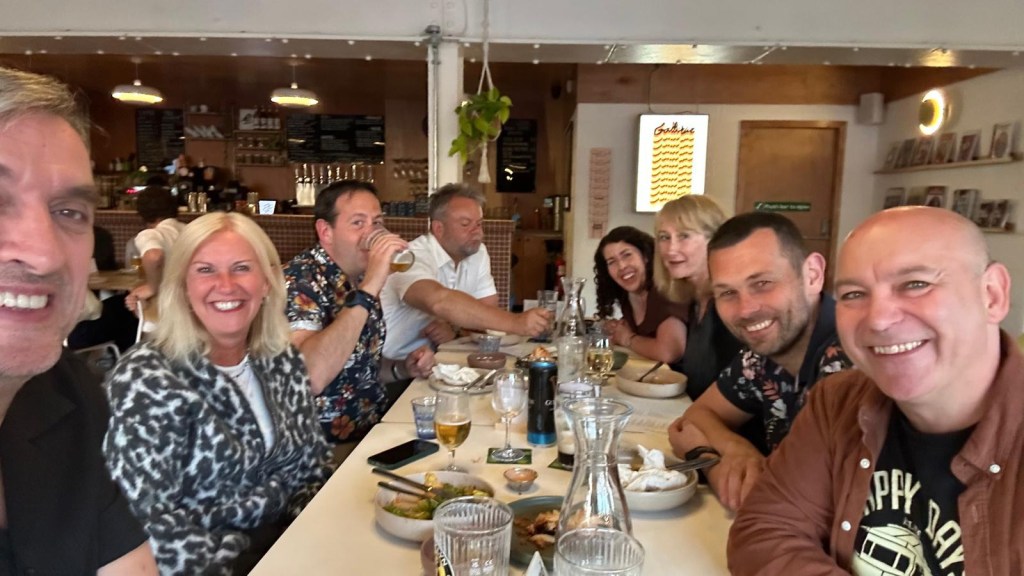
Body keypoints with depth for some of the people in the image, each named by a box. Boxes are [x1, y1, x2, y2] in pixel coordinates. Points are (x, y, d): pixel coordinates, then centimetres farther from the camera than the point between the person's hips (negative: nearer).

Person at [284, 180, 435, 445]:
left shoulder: (361, 278, 5)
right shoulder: (301, 280, -18)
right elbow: (310, 379, -34)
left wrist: (402, 369, 0)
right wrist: (367, 290, -32)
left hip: (374, 427, 7)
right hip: (330, 446, -7)